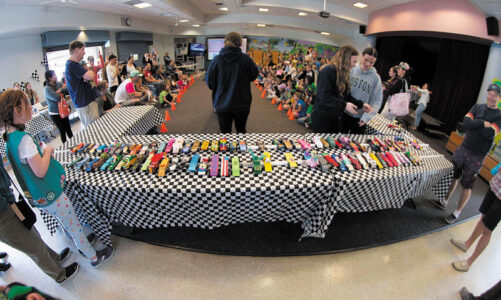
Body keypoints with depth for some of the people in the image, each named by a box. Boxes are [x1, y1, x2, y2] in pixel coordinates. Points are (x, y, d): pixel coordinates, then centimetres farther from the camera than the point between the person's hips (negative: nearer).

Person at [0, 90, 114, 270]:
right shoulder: (23, 138, -26)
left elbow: (26, 165, 11)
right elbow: (40, 171, -26)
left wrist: (44, 152, 5)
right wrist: (48, 151, -13)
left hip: (37, 197, 9)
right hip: (49, 195, -9)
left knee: (66, 222, 28)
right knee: (74, 225, 7)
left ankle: (81, 245, 49)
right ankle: (94, 257, 24)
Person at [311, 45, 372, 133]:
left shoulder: (343, 74, 12)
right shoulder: (328, 71, -16)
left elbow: (346, 95, 15)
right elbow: (324, 96, -25)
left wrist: (361, 104, 5)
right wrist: (344, 105, -27)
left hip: (335, 117, 9)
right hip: (322, 117, -8)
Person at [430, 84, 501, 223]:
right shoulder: (478, 107, 5)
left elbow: (490, 134, -19)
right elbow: (465, 122, -8)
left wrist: (473, 124, -10)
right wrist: (483, 123, -19)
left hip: (477, 156, -3)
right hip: (463, 148, 4)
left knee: (467, 185, 4)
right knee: (453, 176, 14)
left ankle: (457, 212, 18)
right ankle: (444, 202, 31)